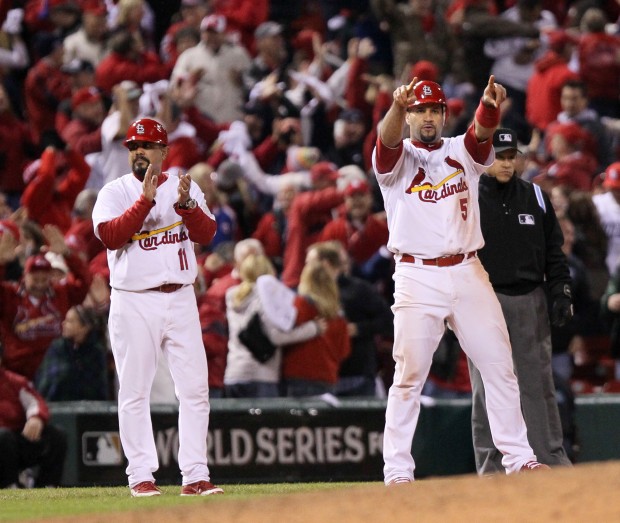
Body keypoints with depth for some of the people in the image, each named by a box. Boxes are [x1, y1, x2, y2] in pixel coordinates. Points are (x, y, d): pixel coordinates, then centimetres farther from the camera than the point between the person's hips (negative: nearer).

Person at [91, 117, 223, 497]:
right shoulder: (115, 193, 2)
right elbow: (109, 235, -15)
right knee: (134, 391, -1)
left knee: (195, 388, -2)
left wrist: (186, 205, -22)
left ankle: (195, 476, 0)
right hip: (134, 303, -2)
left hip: (180, 299, 2)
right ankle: (141, 476, 4)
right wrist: (145, 201, -23)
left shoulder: (185, 188, 9)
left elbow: (207, 233, -4)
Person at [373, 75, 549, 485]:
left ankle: (519, 458, 11)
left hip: (468, 274, 3)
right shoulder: (397, 158, 3)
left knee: (500, 366, 4)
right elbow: (388, 140, -20)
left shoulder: (463, 152, 11)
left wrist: (490, 105, -36)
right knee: (410, 375, -4)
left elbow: (482, 130, -11)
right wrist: (397, 108, -44)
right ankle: (397, 470, -2)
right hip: (417, 278, -3)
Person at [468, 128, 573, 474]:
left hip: (530, 301, 3)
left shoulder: (535, 197, 11)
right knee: (487, 387, -2)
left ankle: (553, 459, 7)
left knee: (539, 384, 4)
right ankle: (491, 468, 2)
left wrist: (561, 293, 3)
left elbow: (554, 250, 14)